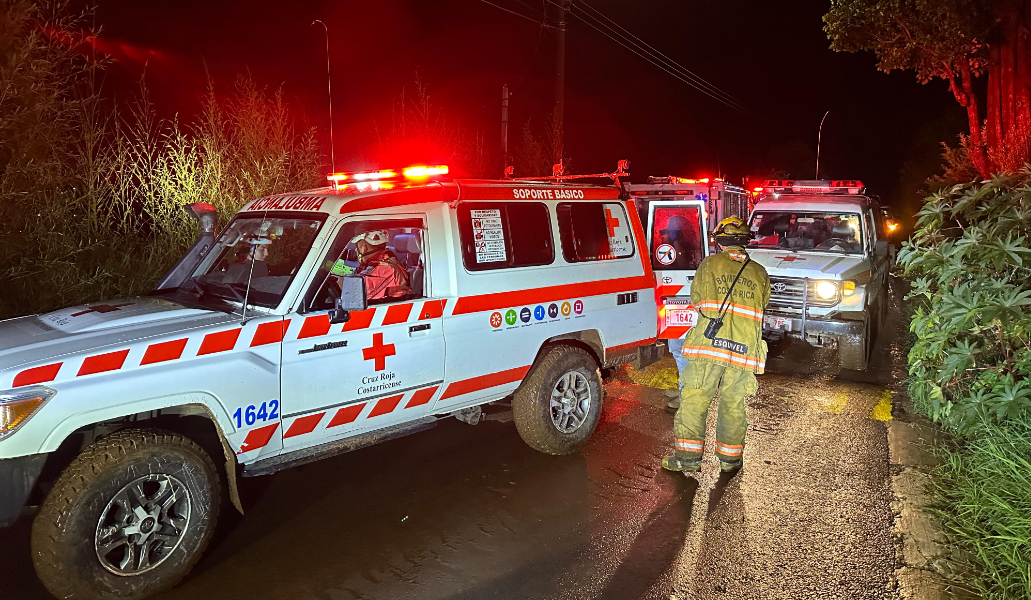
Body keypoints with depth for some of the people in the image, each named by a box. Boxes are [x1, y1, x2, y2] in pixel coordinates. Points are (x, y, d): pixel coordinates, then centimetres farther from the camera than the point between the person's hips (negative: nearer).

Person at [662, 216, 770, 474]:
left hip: (708, 346, -3)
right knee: (734, 405, 11)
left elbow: (696, 301, 10)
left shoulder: (709, 264, 3)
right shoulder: (760, 274, 10)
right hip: (744, 349, 3)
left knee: (694, 401, 4)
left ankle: (689, 456, 5)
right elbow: (761, 308, 19)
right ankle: (730, 458, 20)